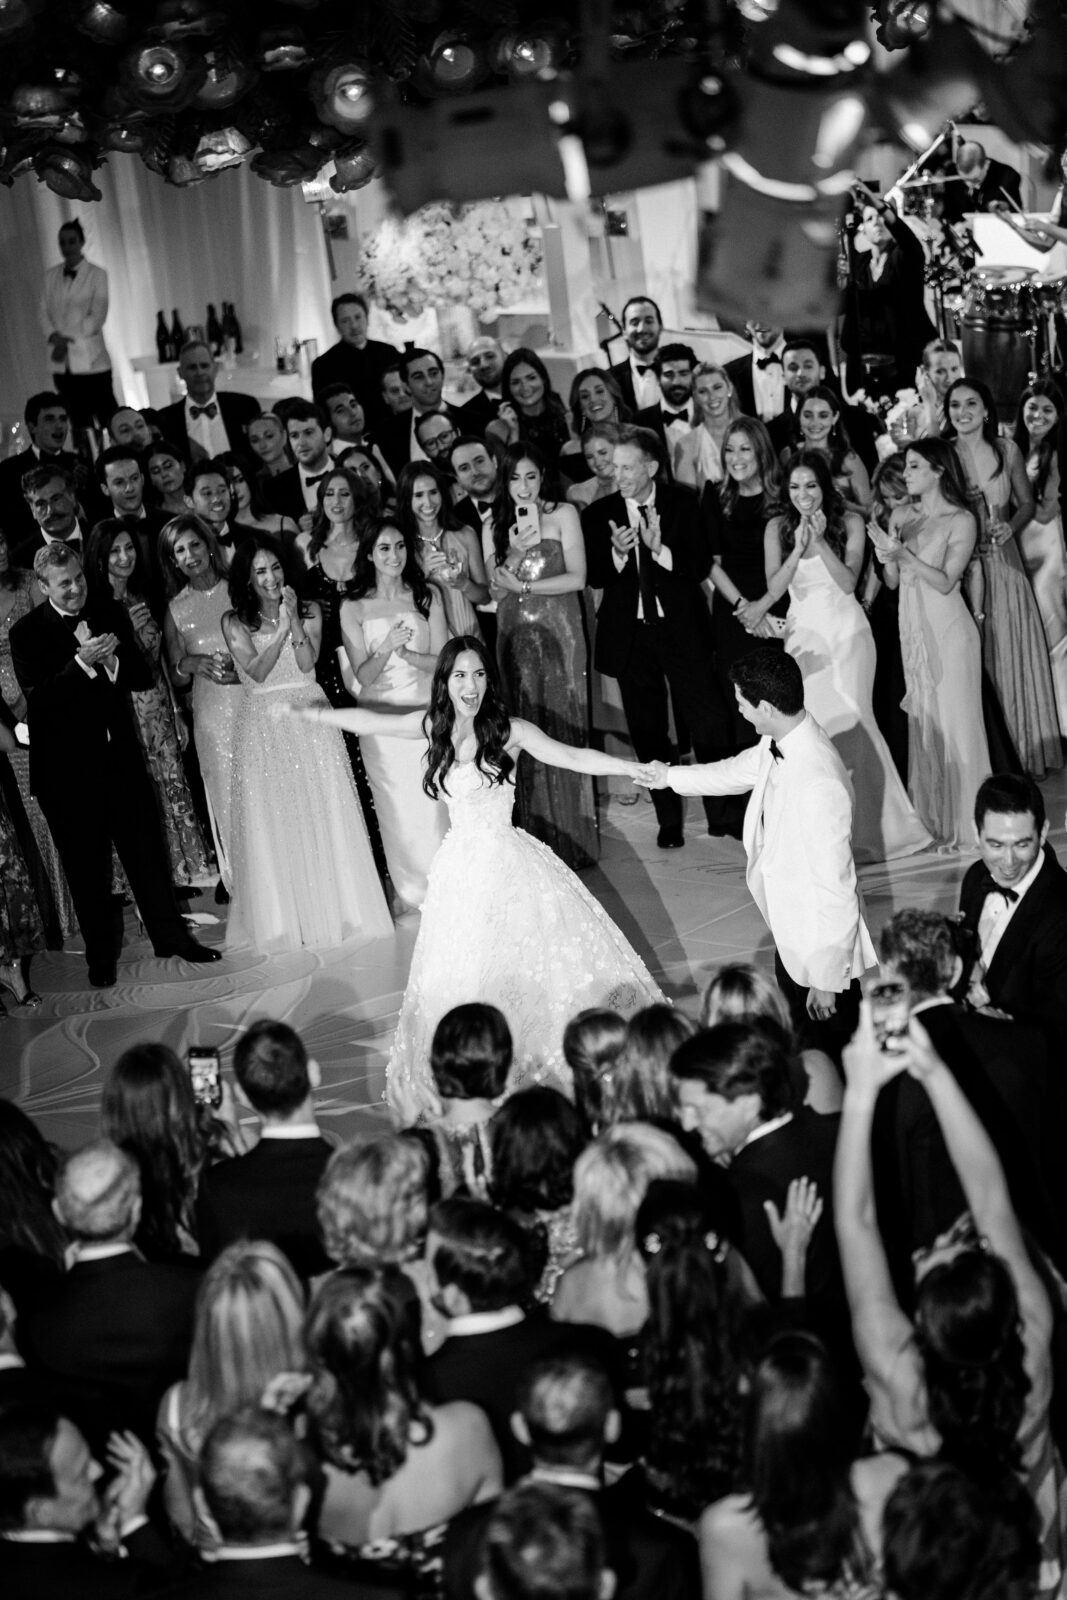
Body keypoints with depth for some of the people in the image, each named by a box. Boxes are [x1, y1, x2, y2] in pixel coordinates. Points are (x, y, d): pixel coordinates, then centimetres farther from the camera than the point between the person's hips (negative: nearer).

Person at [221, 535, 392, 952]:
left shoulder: (309, 611, 6)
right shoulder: (234, 622, 3)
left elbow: (307, 662, -6)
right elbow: (257, 671, -8)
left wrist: (295, 621, -15)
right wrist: (282, 628, -16)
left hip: (310, 719, 1)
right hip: (263, 726, -1)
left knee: (323, 813, -2)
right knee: (272, 821, -2)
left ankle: (333, 909, 7)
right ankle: (281, 919, 5)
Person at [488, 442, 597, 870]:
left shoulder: (563, 515, 0)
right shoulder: (496, 525, 7)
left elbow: (577, 578, -6)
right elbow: (496, 589, 0)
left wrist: (524, 585, -8)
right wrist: (516, 548, -13)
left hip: (559, 633, -2)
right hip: (515, 637, 2)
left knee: (563, 729, 0)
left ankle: (571, 840, 7)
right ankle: (535, 843, 8)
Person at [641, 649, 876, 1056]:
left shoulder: (817, 785, -35)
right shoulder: (778, 742, -6)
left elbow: (834, 888, -29)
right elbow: (740, 770, 19)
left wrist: (827, 980, -22)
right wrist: (670, 776, 34)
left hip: (819, 941, -9)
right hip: (791, 927, 9)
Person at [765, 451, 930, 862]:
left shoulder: (850, 523, -2)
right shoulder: (777, 528, 2)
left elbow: (849, 582, -10)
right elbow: (774, 588, -5)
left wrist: (820, 542, -19)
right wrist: (799, 548, -17)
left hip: (847, 631, -1)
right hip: (803, 633, 1)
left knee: (850, 720, -3)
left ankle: (862, 825, 7)